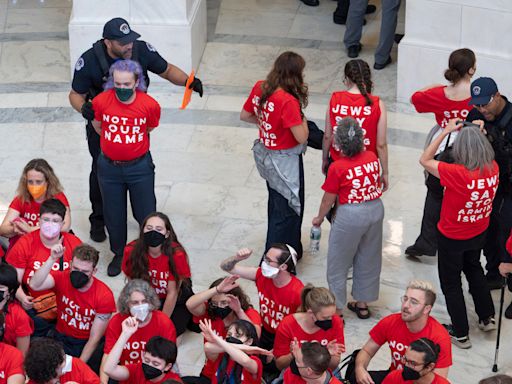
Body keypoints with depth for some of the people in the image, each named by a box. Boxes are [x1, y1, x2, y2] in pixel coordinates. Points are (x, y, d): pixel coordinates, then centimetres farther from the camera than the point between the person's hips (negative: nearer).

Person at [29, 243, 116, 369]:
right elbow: (34, 285, -30)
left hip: (88, 343, -2)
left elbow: (94, 339, -13)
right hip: (62, 338, 2)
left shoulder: (104, 296, -16)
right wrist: (52, 259, -37)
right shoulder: (62, 278, -9)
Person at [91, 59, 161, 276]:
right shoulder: (101, 102, -15)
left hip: (139, 167, -1)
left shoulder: (150, 105, -18)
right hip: (109, 167, 2)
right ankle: (118, 254, 36)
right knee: (113, 215, 15)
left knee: (146, 214, 7)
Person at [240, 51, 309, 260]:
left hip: (266, 155, 8)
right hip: (285, 161, -8)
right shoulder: (288, 101, -31)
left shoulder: (259, 88, -8)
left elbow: (244, 116, 6)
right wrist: (303, 120, -10)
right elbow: (301, 137, -28)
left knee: (276, 202, 28)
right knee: (288, 210, 8)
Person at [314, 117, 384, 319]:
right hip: (376, 209, 6)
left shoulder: (337, 168, -19)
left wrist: (319, 218, 7)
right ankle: (362, 304, 35)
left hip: (351, 215, -6)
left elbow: (328, 199, -9)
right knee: (368, 260, 21)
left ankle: (337, 311, 19)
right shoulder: (372, 157, -4)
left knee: (338, 264, 11)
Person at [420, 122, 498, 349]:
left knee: (451, 283, 15)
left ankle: (460, 334, 26)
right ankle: (487, 318, 43)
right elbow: (485, 155, 8)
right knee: (474, 270, 33)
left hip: (452, 238, -6)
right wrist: (479, 134, 1)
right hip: (479, 234, 6)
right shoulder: (493, 169, -18)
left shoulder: (457, 174, -36)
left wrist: (446, 131, -22)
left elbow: (425, 160, -24)